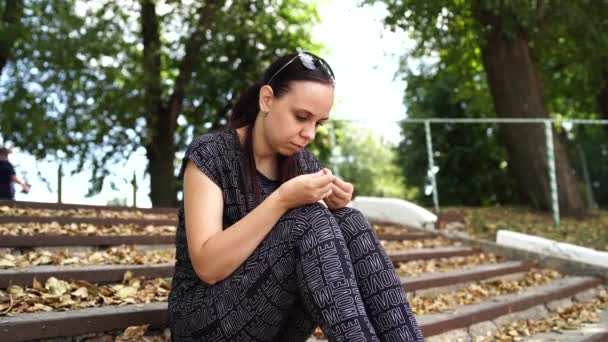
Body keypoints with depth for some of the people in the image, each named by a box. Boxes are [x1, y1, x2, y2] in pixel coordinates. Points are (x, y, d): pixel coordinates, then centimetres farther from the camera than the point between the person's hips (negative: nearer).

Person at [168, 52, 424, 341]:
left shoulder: (302, 161, 6)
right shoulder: (210, 155, -12)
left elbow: (323, 241, 9)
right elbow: (208, 266, -21)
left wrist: (332, 210, -12)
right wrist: (282, 200, -28)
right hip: (207, 317, -5)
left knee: (350, 224, -18)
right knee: (308, 218, -27)